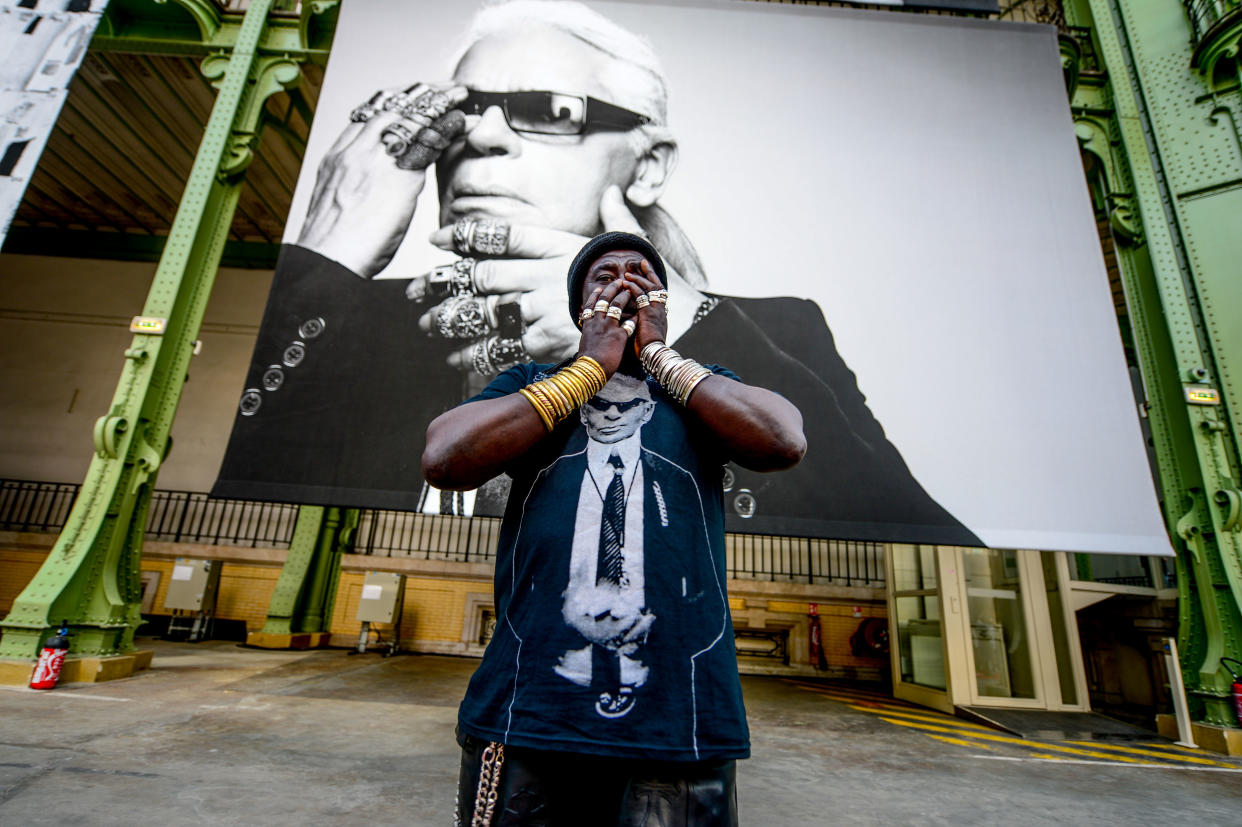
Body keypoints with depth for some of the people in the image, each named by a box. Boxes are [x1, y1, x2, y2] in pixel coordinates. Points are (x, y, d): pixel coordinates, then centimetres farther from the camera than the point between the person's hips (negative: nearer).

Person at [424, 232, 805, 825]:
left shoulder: (706, 387, 12)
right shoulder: (530, 385, 11)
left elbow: (784, 443, -9)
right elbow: (444, 459, -9)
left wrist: (658, 355, -1)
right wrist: (592, 365, -4)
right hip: (525, 708, 0)